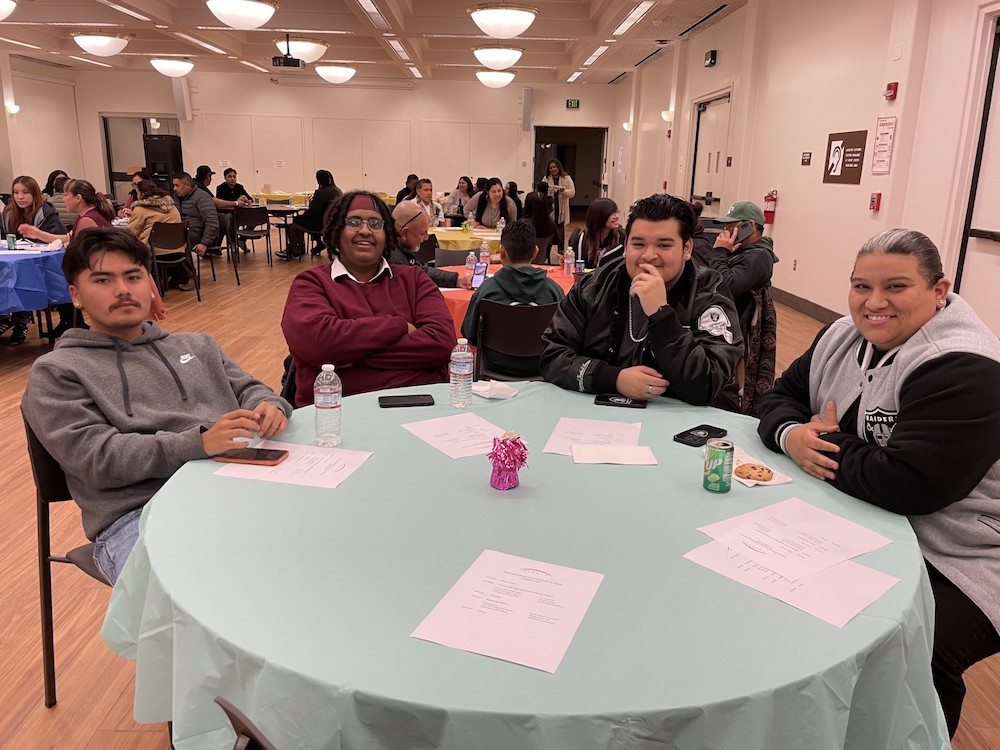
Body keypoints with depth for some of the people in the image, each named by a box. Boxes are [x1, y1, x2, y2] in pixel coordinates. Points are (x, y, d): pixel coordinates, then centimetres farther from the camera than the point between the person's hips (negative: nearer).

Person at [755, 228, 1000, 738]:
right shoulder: (846, 336, 1)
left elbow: (907, 484, -31)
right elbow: (781, 395, 8)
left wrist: (829, 443, -15)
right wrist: (791, 435, -16)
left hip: (954, 564, -7)